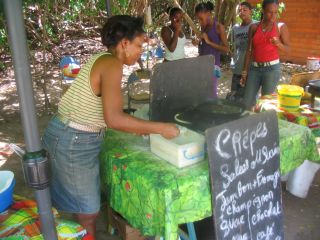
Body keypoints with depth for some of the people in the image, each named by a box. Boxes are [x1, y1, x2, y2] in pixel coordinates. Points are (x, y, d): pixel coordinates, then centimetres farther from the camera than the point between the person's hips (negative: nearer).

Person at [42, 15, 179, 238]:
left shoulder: (102, 60, 9)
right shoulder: (112, 64, -20)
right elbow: (113, 119, -30)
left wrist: (135, 126, 11)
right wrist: (160, 128, -23)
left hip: (72, 136, 9)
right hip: (74, 142, -9)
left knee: (83, 204, 24)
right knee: (88, 210, 7)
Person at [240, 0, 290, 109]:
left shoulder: (281, 27, 0)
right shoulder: (254, 27, 5)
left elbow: (287, 49, 3)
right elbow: (249, 50, 7)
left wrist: (279, 44, -19)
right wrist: (244, 71, 5)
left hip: (272, 68, -2)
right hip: (255, 68, 3)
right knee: (247, 102, 1)